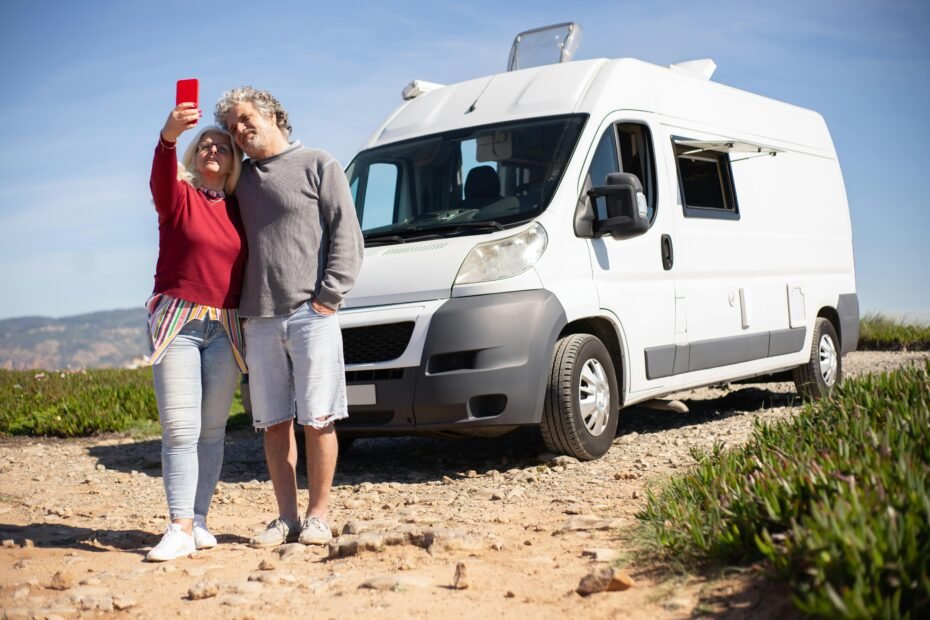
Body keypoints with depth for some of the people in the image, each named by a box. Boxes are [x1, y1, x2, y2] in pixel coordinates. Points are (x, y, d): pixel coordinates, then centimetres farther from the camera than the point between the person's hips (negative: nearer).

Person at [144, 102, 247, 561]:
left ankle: (199, 521, 11)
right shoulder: (179, 196, 2)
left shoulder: (238, 209, 11)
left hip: (225, 328, 3)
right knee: (180, 428, -8)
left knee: (212, 429, 5)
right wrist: (169, 137, -42)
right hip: (178, 321, -3)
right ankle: (180, 528, -9)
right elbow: (160, 177, -22)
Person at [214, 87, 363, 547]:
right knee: (273, 423, 6)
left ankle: (317, 517, 5)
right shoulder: (241, 178, 19)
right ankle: (286, 518, 13)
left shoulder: (318, 165, 5)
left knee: (317, 420, -4)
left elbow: (347, 236, -1)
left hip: (311, 315, -4)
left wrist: (328, 296, -9)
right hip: (258, 320, 5)